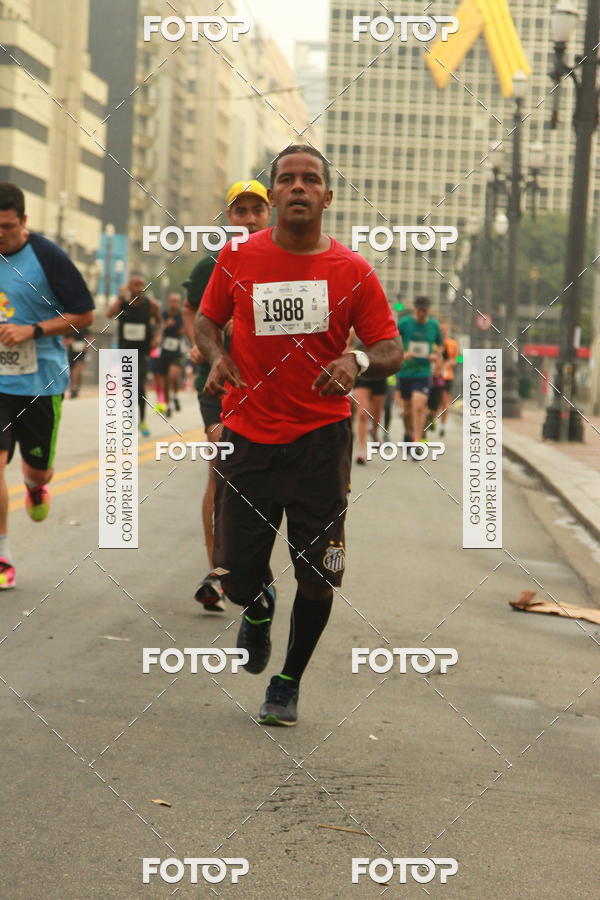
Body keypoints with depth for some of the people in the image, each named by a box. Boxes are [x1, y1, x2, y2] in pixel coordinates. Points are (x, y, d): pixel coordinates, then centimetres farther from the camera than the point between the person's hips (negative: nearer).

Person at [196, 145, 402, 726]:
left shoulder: (353, 272, -2)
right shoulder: (238, 258, 1)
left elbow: (391, 350, 2)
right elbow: (207, 320, 16)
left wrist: (359, 362, -20)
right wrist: (217, 356, -6)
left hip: (321, 439, 0)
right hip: (247, 434, 1)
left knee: (317, 579, 1)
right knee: (236, 577, 1)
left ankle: (288, 684, 24)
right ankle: (259, 605, 39)